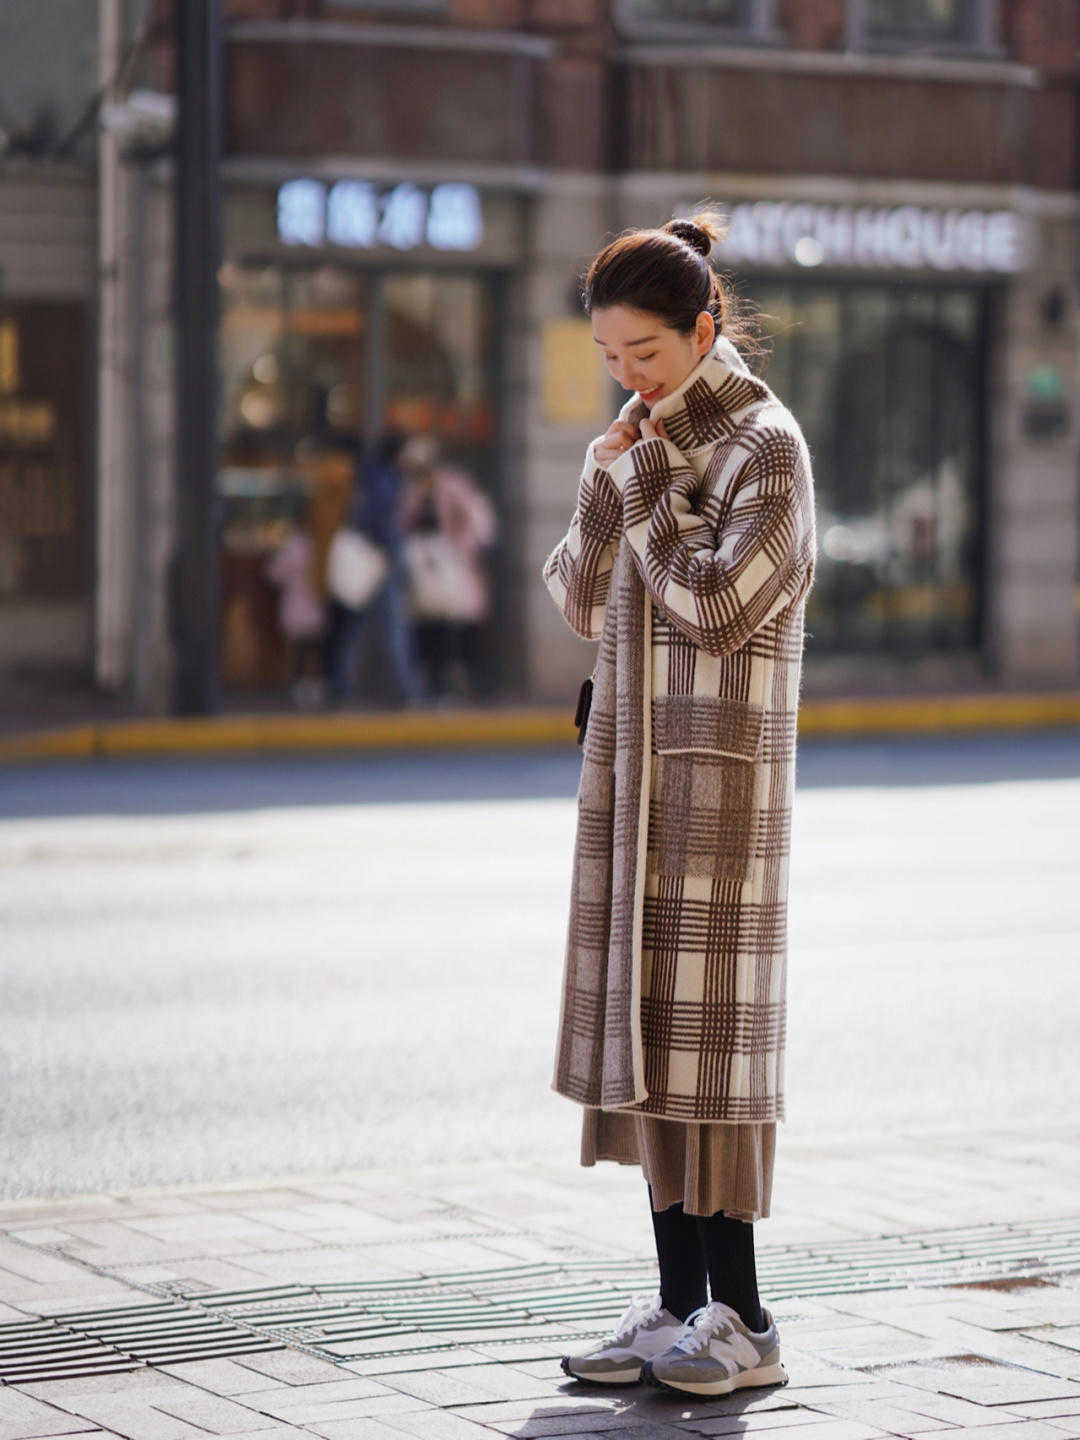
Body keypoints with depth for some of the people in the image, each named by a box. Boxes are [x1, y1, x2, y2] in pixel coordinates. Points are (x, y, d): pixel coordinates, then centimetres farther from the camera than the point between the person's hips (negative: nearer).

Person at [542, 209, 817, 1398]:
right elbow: (581, 605, 10)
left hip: (719, 768, -7)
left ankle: (741, 1318, -4)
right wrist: (604, 488, -3)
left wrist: (651, 488, -11)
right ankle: (678, 1300, 11)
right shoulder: (644, 443, 14)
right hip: (632, 763, 7)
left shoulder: (765, 445, -7)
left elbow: (719, 606, -16)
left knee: (706, 1028, -8)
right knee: (642, 1028, 6)